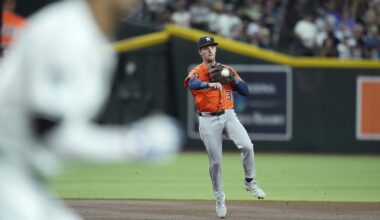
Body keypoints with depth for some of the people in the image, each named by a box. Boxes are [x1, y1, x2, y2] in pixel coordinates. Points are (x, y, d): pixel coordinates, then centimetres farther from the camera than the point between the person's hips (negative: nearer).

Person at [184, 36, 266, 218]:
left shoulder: (227, 70, 13)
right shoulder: (196, 72, 0)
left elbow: (245, 91, 7)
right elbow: (191, 83, -26)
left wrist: (231, 77, -8)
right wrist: (210, 84, -45)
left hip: (228, 116, 2)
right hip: (208, 120, -2)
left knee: (247, 146, -21)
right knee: (215, 161, 0)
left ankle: (250, 182, 0)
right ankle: (219, 199, 17)